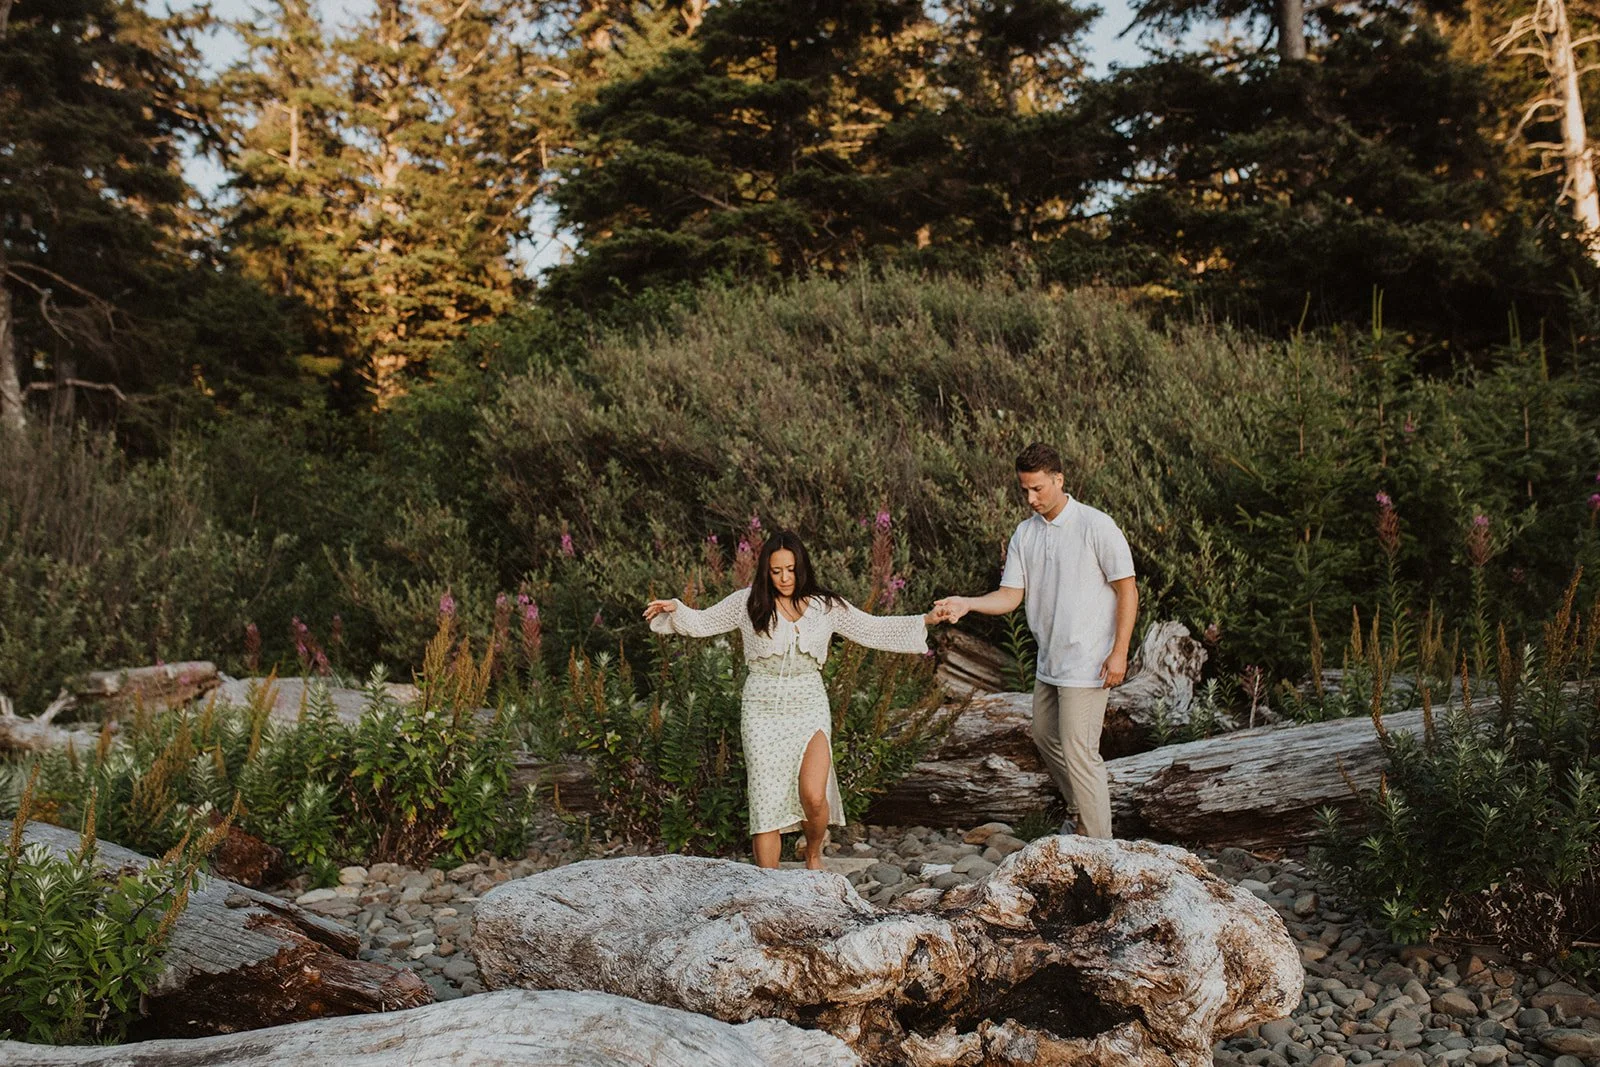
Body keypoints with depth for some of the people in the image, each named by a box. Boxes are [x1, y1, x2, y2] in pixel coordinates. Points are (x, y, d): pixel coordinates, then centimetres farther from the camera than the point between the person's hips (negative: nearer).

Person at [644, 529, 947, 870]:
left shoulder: (825, 606, 3)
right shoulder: (748, 603, 0)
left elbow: (874, 629, 6)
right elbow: (701, 623, 7)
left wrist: (926, 620, -2)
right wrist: (675, 609, -13)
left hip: (810, 708, 0)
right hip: (763, 710, 0)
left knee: (813, 797, -17)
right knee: (766, 804, 0)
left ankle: (813, 854, 17)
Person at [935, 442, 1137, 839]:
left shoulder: (1097, 527, -13)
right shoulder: (1025, 533, 6)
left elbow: (1127, 590, -11)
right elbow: (1011, 595, 3)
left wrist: (1119, 653, -16)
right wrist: (966, 604, -15)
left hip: (1087, 664, -8)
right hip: (1049, 662, 8)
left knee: (1079, 753, -7)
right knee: (1046, 739, 20)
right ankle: (1086, 815, 38)